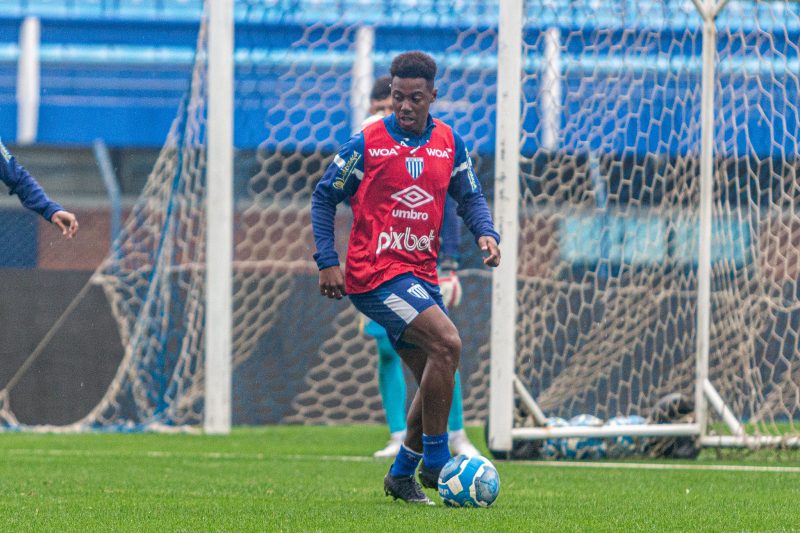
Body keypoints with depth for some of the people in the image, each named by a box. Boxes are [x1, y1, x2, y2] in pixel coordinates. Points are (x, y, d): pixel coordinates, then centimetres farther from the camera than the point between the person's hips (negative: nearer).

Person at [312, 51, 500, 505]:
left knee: (436, 381, 7)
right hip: (375, 273, -7)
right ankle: (435, 462, -17)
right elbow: (324, 197, 2)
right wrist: (328, 261, -6)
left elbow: (470, 196, 16)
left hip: (421, 275, 7)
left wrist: (486, 232, -5)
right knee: (447, 343, -23)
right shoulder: (368, 143, -4)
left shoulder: (449, 143, 8)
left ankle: (402, 475, 21)